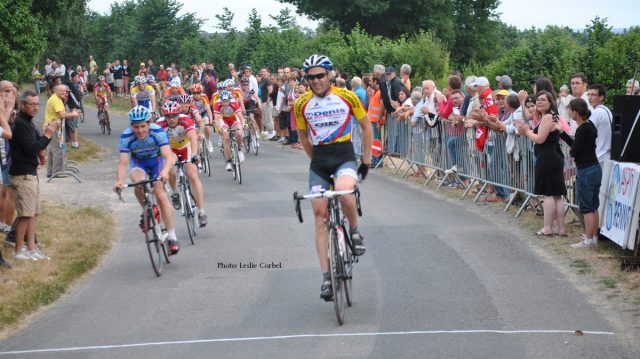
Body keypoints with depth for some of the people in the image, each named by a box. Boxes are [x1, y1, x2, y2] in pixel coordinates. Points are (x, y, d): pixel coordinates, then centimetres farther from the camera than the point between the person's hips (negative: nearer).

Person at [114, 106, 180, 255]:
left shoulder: (158, 132, -32)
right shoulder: (126, 137, -28)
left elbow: (168, 157, -38)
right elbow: (123, 162, -31)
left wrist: (165, 171, -59)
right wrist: (120, 181, -49)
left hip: (157, 160, -1)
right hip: (138, 161, 1)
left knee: (160, 195, -14)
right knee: (139, 183, -32)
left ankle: (172, 237, -9)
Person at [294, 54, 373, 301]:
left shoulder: (347, 97, -6)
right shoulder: (302, 104, -1)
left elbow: (366, 126, 6)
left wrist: (366, 161, 5)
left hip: (345, 157, -3)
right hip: (319, 161, 3)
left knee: (344, 193, -34)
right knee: (320, 215, -5)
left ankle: (355, 231, -3)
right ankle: (326, 276, -3)